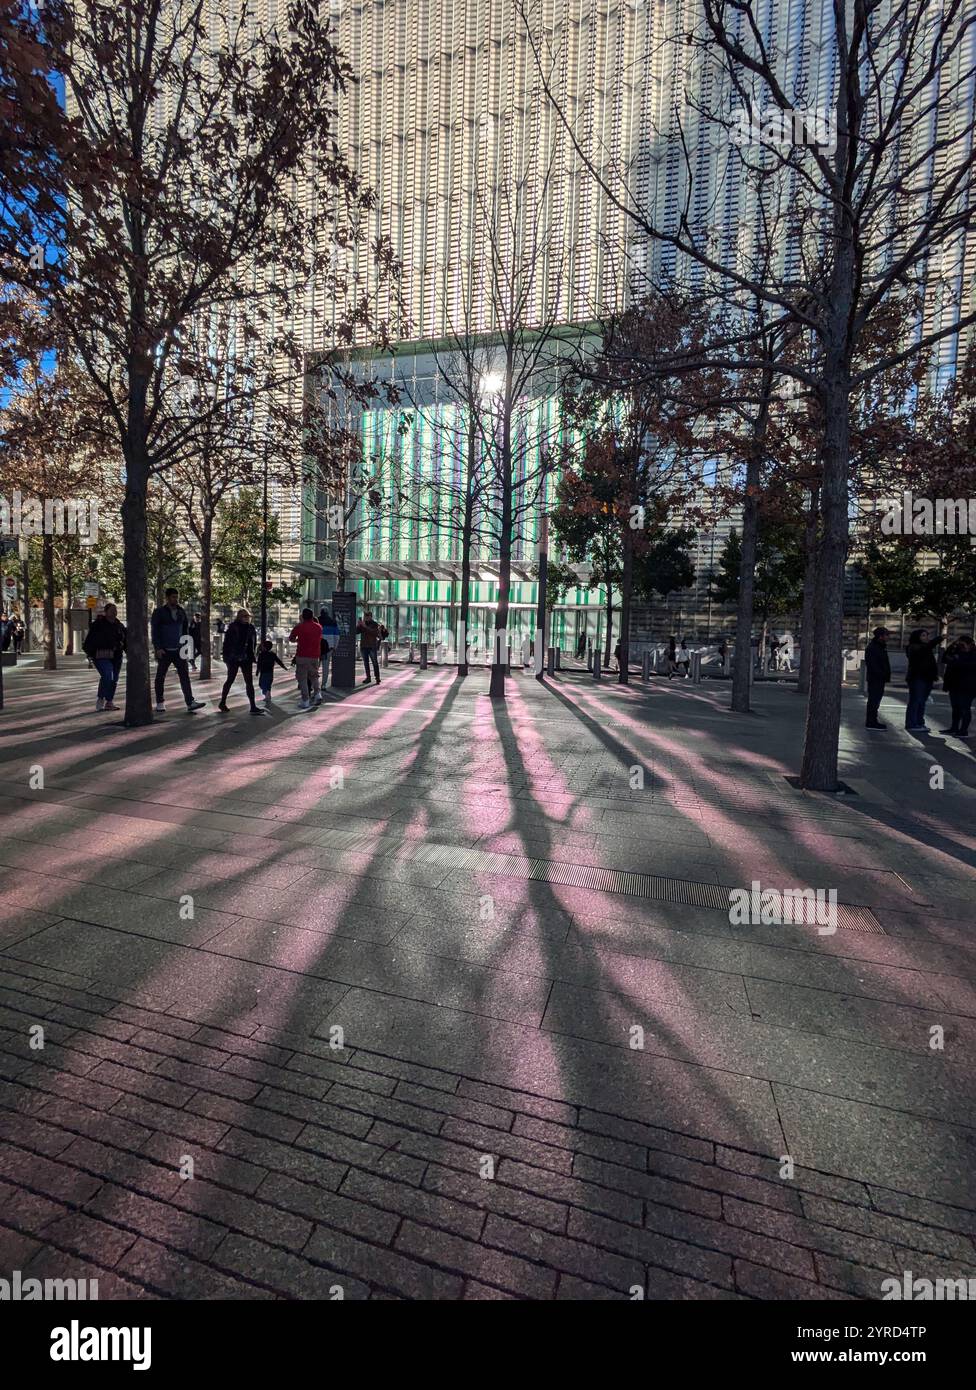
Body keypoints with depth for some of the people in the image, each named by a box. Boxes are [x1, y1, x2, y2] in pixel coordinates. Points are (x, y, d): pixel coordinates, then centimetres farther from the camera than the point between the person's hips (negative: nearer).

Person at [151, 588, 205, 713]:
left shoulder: (181, 612, 9)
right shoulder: (159, 612, -4)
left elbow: (186, 629, 15)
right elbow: (154, 631, -7)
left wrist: (186, 645, 7)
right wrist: (158, 648, -15)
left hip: (179, 650, 3)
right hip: (164, 651, -3)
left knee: (185, 675, -4)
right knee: (160, 676, 7)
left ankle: (190, 703, -8)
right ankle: (160, 703, 19)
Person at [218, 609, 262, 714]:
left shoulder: (251, 628, 7)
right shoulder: (232, 627, -7)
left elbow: (254, 643, 13)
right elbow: (227, 642, -7)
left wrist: (253, 656, 8)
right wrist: (226, 657, -11)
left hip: (246, 659, 4)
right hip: (234, 658, -4)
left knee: (249, 682, 2)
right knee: (230, 680, 7)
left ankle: (253, 707, 1)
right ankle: (222, 703, 23)